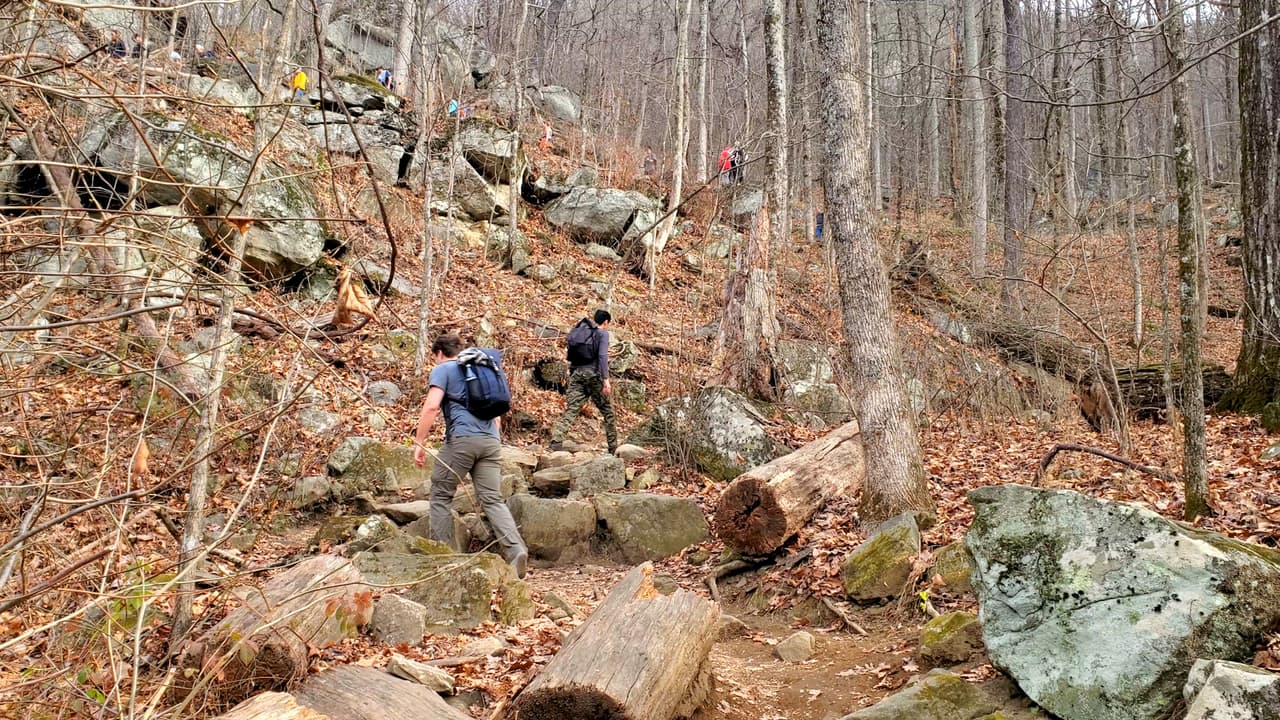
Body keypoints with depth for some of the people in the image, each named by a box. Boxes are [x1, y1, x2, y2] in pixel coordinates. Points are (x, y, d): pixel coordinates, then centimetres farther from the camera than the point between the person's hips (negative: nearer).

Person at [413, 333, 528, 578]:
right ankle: (516, 550, -17)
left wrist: (419, 443, -5)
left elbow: (432, 406, -9)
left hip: (461, 439, -6)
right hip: (491, 441, 6)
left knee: (441, 496, 9)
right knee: (493, 500, 0)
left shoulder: (443, 370, 6)